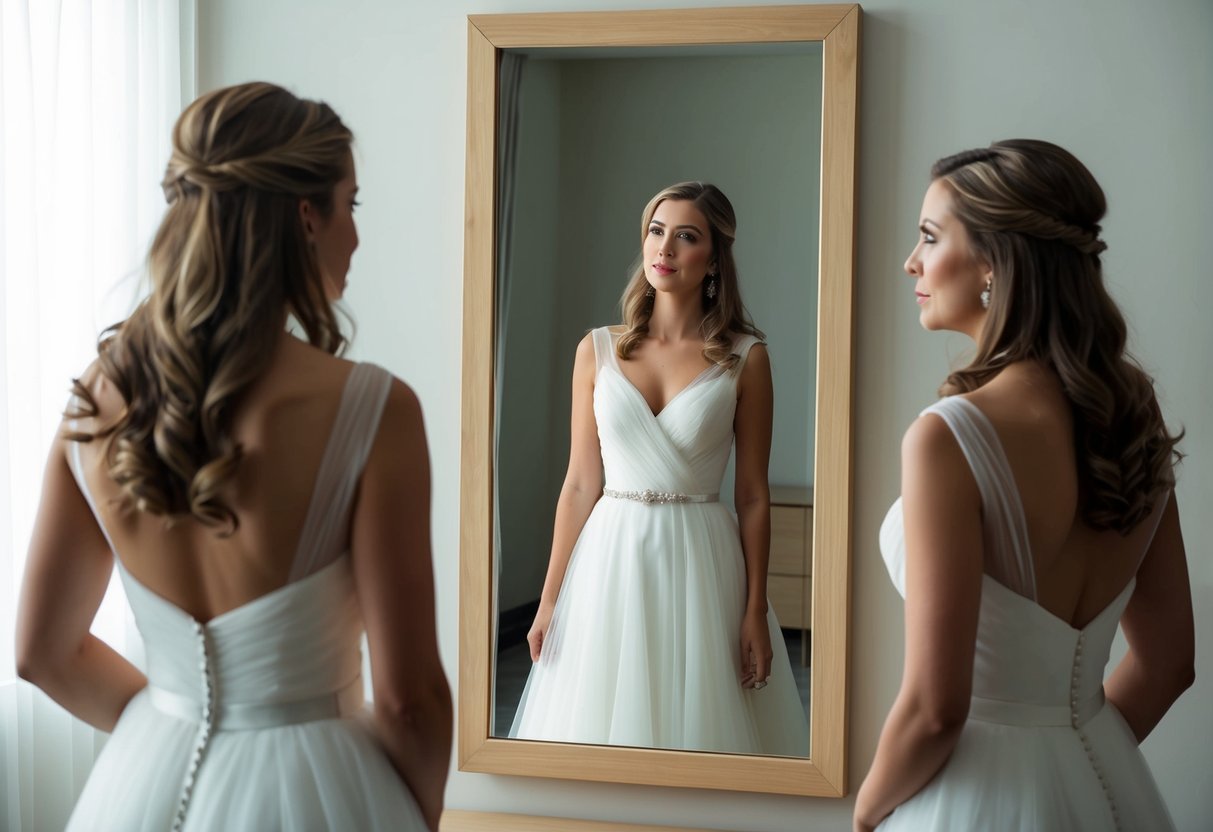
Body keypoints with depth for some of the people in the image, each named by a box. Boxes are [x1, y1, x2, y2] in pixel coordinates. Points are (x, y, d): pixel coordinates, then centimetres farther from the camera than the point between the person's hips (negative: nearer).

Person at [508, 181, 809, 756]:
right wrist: (549, 601, 2)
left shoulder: (744, 358, -1)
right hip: (611, 562, 2)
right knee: (604, 726, 9)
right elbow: (580, 484, 4)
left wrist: (756, 611, -3)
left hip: (701, 564, -1)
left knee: (697, 720, 7)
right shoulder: (599, 349, 3)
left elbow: (753, 497, 0)